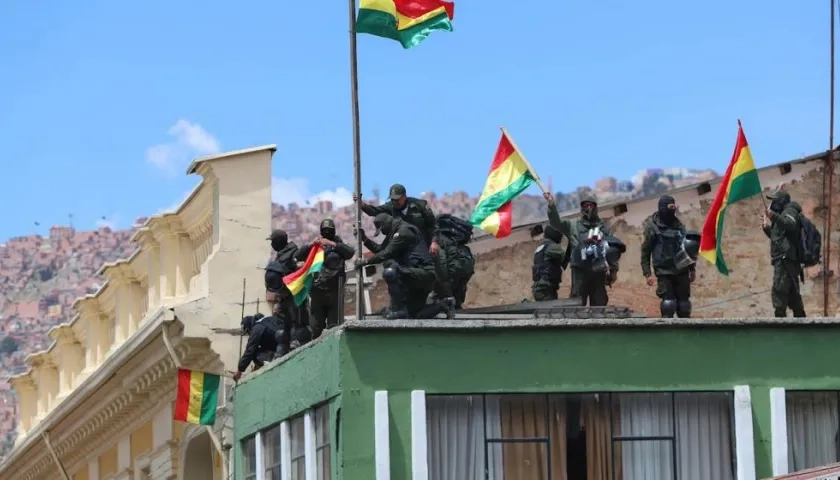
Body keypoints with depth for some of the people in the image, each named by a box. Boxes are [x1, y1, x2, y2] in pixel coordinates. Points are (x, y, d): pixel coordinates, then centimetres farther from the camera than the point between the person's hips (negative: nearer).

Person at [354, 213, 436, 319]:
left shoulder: (404, 231, -14)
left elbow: (387, 253, -19)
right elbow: (380, 249, 23)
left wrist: (366, 261, -13)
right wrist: (364, 239, 14)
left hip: (424, 273, -11)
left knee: (390, 272, -31)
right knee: (414, 314, 17)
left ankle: (398, 309, -26)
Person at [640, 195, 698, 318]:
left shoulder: (679, 225, 9)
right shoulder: (653, 227, -6)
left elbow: (689, 247, 18)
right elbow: (645, 252, -4)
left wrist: (692, 269, 18)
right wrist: (647, 273, -10)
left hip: (681, 271, 5)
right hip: (664, 272, -5)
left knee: (684, 303, 7)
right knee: (668, 304, -14)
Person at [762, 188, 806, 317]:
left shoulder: (789, 211, -3)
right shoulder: (782, 214, 27)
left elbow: (791, 225, -27)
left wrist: (775, 217, -39)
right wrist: (767, 229, 21)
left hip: (785, 259, -11)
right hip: (784, 260, 11)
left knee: (778, 292, -19)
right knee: (792, 293, 14)